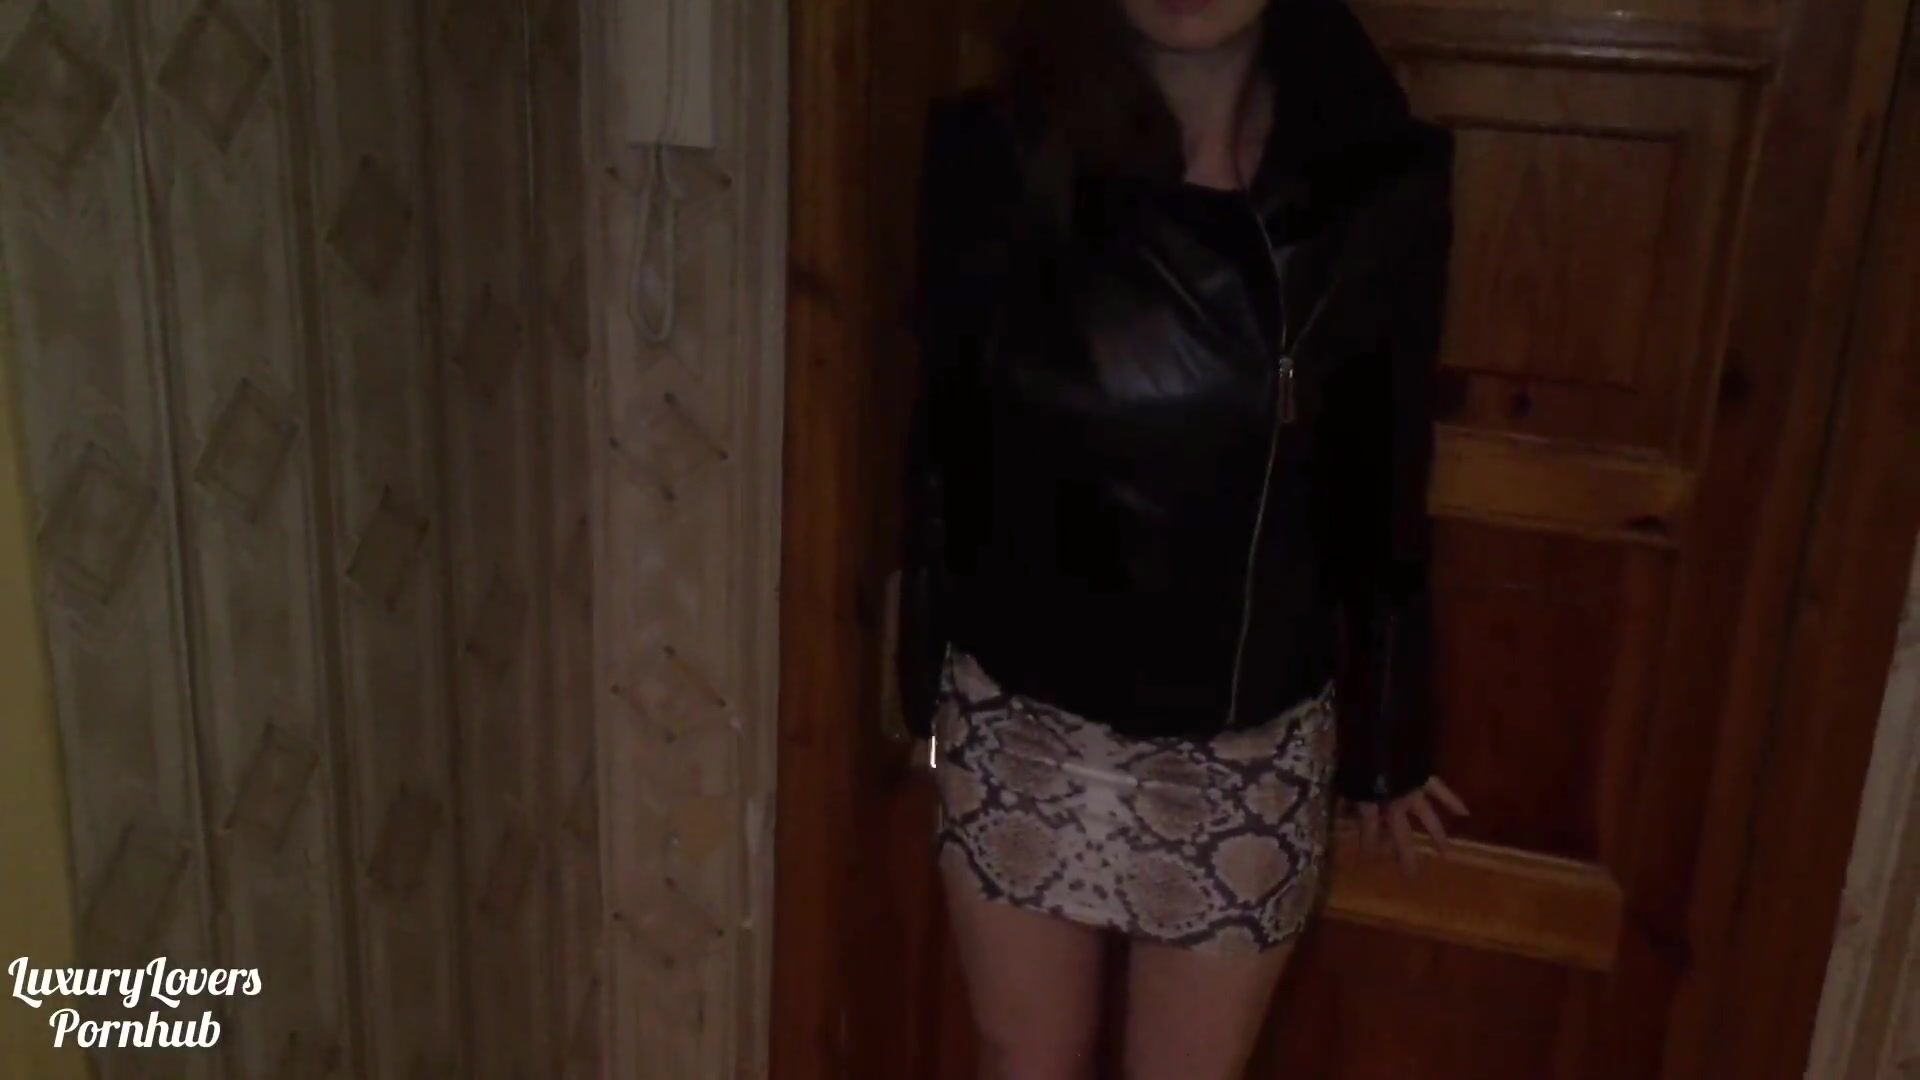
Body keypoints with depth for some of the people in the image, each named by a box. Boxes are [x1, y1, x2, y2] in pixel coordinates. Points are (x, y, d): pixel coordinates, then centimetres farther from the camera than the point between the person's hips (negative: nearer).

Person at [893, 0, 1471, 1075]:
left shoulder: (1377, 177, -9)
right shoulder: (998, 153, -11)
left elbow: (1385, 484, 0)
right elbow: (941, 442, -2)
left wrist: (1389, 738, 9)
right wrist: (923, 679, 4)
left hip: (1247, 746, 0)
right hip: (1021, 720, 0)